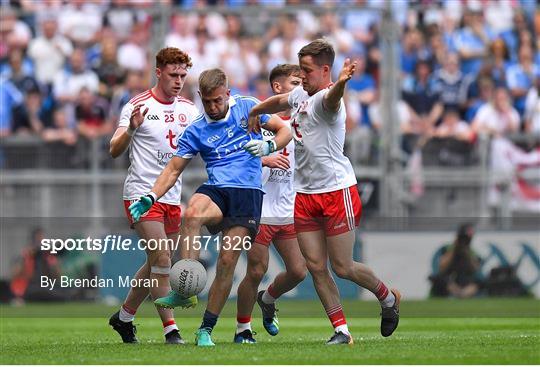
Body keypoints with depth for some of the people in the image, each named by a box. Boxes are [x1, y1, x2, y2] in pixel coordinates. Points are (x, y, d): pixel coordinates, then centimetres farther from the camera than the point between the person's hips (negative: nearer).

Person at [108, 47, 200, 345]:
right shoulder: (138, 106, -7)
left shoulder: (188, 109, 9)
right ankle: (170, 329, -15)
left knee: (156, 265, 11)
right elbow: (115, 151, -11)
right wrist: (131, 129, -30)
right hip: (141, 194, -6)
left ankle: (124, 316, 29)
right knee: (161, 259, -15)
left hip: (172, 197, 6)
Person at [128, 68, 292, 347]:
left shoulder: (247, 107, 10)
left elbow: (284, 131, 12)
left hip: (249, 192, -1)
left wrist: (268, 147, -11)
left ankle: (206, 329, 1)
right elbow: (174, 169, 14)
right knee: (192, 214, -36)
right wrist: (150, 198, 0)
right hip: (215, 189, 1)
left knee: (227, 261, -10)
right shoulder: (196, 130, 12)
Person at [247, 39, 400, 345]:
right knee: (316, 267, 0)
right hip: (305, 194, 8)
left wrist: (341, 83, -65)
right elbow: (278, 101, 34)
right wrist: (255, 112, 45)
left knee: (342, 268, -3)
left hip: (337, 191, -8)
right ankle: (342, 331, 6)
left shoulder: (326, 99, -17)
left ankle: (389, 298, 24)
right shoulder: (300, 95, 10)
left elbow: (332, 98, -44)